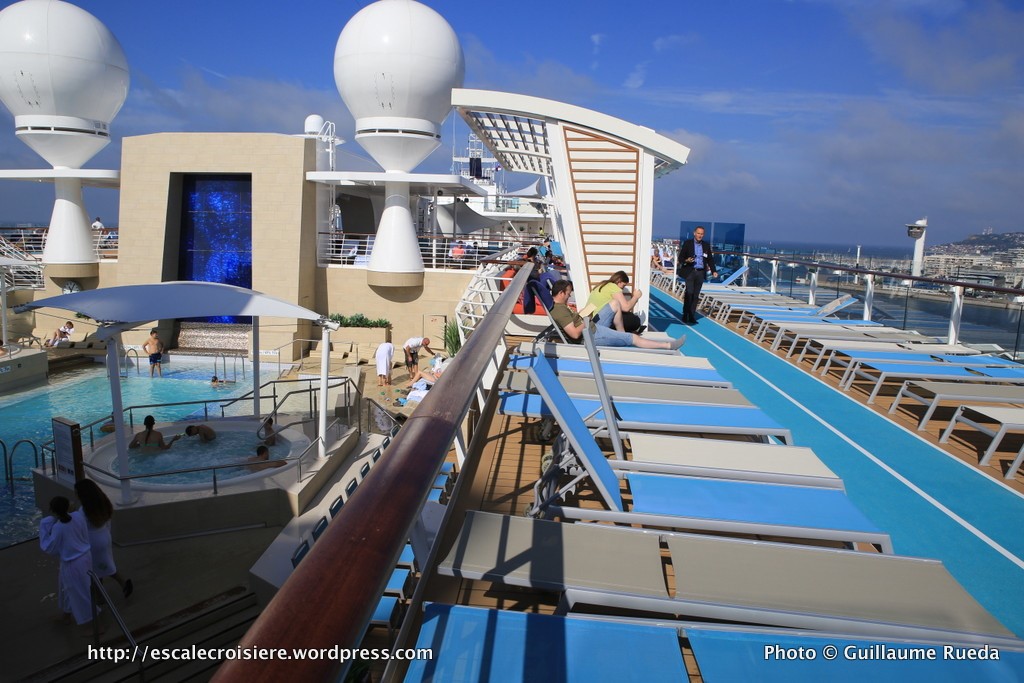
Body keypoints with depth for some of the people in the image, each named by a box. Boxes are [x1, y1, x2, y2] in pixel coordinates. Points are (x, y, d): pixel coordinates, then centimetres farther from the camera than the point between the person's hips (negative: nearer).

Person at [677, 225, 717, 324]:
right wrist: (686, 260, -21)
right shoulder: (687, 243, 2)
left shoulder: (706, 245, 12)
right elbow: (681, 257, 1)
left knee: (695, 295, 3)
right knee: (689, 293, -13)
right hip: (690, 272, -3)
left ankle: (692, 317, 6)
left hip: (701, 273, 3)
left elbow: (710, 259, 13)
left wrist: (713, 271, 1)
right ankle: (685, 315, -6)